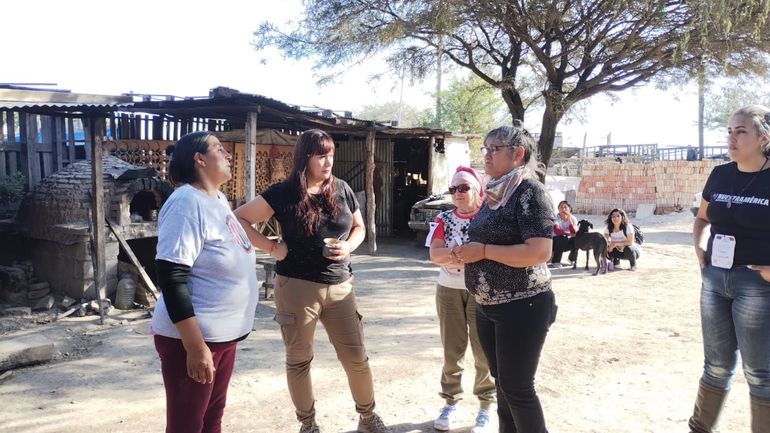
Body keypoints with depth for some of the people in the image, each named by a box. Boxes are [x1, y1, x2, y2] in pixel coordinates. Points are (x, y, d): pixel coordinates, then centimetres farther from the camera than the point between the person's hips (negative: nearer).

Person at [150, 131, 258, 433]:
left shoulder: (218, 199, 9)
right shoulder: (186, 203, -19)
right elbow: (171, 278, -24)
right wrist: (196, 347, -25)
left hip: (223, 334, 9)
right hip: (192, 338, -8)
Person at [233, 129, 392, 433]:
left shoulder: (342, 190, 4)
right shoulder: (283, 193, -7)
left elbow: (359, 227, 17)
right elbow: (239, 219, -4)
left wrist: (349, 246, -4)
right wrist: (272, 247, -11)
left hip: (339, 285, 3)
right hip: (297, 287, -3)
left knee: (356, 357, 7)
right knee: (299, 360, 9)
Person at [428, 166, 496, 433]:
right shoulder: (444, 218, 3)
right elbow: (435, 254, -9)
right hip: (449, 290, 3)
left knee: (483, 351, 5)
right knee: (452, 349, 12)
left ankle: (485, 407, 18)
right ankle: (450, 402, 24)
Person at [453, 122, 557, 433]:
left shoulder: (529, 191, -15)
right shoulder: (493, 193, 10)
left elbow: (539, 253, -25)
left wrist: (483, 251, -20)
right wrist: (468, 252, 4)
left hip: (522, 307, -8)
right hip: (488, 306, 9)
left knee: (517, 388, 2)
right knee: (501, 382, 18)